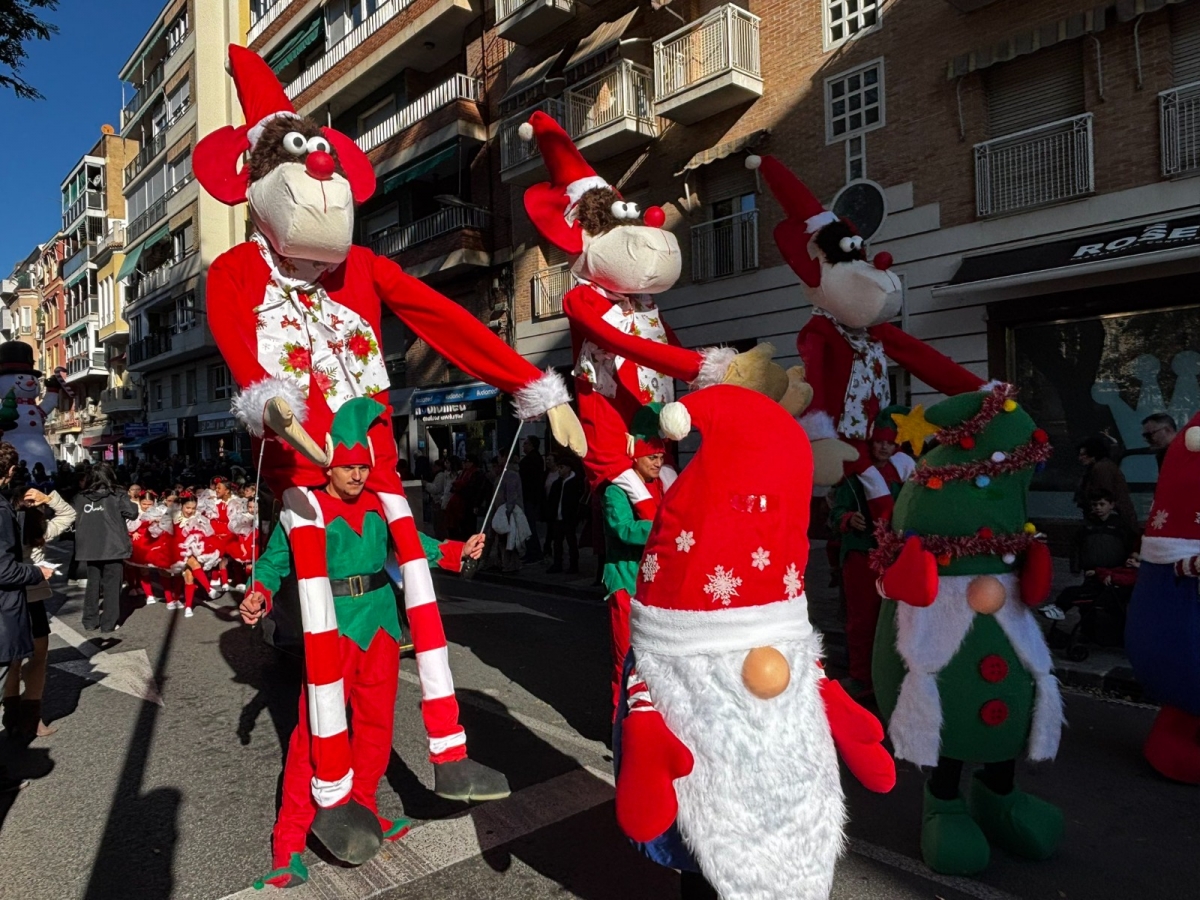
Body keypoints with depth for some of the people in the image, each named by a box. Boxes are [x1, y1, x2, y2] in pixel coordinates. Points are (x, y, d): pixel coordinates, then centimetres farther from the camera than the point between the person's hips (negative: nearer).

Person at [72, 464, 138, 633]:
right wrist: (127, 501, 5)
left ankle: (90, 621, 23)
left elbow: (75, 519, 10)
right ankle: (108, 623, 7)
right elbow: (133, 513, -13)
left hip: (90, 547, 4)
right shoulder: (117, 495, -7)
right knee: (111, 585, 4)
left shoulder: (81, 498, 4)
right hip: (113, 547, -4)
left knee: (93, 583, 16)